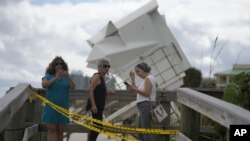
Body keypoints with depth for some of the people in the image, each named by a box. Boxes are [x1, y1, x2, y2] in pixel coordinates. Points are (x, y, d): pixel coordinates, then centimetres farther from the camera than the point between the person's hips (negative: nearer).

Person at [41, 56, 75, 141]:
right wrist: (55, 78, -24)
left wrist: (67, 76, -20)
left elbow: (73, 86, -5)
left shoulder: (66, 77, 9)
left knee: (60, 130, 4)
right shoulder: (49, 76, 4)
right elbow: (44, 85, -14)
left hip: (63, 107, 3)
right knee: (52, 129, -8)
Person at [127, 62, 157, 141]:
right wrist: (133, 79, 16)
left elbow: (146, 93, -19)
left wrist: (135, 89, -23)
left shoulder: (148, 78, -8)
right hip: (144, 107, 11)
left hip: (147, 105, -11)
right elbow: (136, 92, 19)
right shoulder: (147, 79, 22)